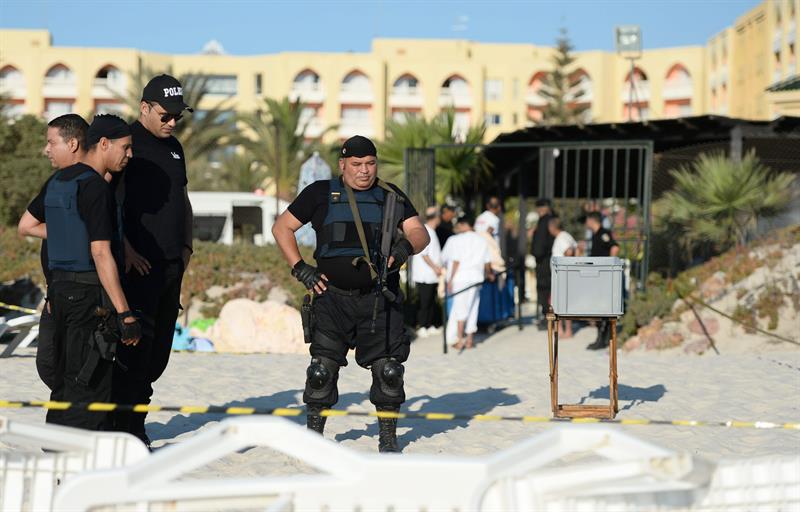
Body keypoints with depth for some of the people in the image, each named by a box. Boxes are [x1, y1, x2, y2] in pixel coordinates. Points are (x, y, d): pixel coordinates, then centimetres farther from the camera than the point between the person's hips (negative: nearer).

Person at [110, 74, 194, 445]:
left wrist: (186, 245, 15)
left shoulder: (174, 147, 18)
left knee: (159, 349, 9)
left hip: (172, 264, 8)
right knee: (137, 345, -9)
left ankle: (130, 418, 20)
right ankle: (127, 431, -4)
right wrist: (126, 251, -19)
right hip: (139, 264, -8)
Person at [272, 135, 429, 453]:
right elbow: (282, 227, 11)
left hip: (379, 300, 1)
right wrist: (300, 268, 1)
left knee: (388, 369, -2)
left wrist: (406, 246, -22)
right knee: (322, 368, -3)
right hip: (333, 297, -1)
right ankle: (313, 433, 12)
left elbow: (420, 233, 2)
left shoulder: (392, 197, 11)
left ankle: (388, 436, 12)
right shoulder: (322, 194, 8)